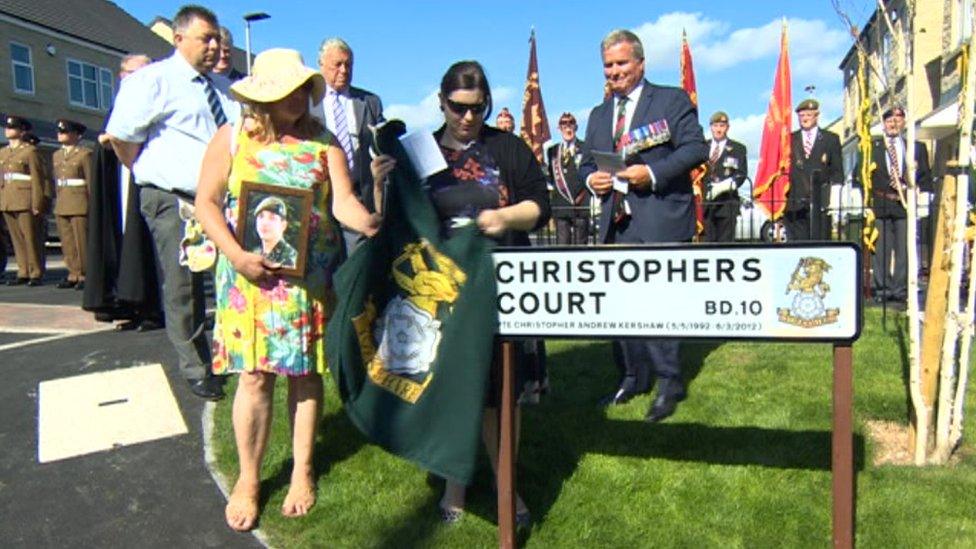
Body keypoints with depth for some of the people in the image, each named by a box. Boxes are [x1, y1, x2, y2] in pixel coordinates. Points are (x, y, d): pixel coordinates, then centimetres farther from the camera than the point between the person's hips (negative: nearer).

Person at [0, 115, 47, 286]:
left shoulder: (31, 151, -3)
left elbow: (38, 179, -6)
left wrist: (37, 204, -11)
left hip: (25, 200, -6)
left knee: (31, 237, -4)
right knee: (17, 238, 6)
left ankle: (36, 274, 1)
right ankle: (23, 273, 10)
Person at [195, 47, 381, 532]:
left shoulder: (323, 143, 7)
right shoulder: (231, 139, 4)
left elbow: (343, 201, -4)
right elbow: (207, 203, 2)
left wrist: (368, 222, -26)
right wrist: (235, 254, -12)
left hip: (311, 273, 1)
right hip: (250, 274, -1)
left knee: (306, 371, 7)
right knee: (255, 374, -1)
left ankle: (303, 472, 22)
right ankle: (248, 480, 15)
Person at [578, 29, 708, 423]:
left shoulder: (672, 100, 4)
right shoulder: (598, 115, 21)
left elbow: (696, 148, -7)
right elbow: (586, 161, 22)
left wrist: (652, 173, -20)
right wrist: (591, 178, -2)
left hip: (660, 220, -6)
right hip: (616, 221, 6)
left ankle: (669, 382, 1)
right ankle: (633, 377, 21)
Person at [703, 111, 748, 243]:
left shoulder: (738, 149, 8)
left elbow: (741, 174, -1)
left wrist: (724, 186, -17)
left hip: (727, 202, -2)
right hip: (707, 202, 3)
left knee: (725, 241, -5)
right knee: (709, 240, 3)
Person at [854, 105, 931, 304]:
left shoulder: (918, 148, 15)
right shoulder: (870, 147, 12)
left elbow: (926, 178, 13)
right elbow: (859, 176, 8)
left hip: (906, 205, 1)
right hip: (880, 205, -1)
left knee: (904, 249, -1)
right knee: (880, 249, -3)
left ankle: (900, 290, 5)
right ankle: (881, 289, 3)